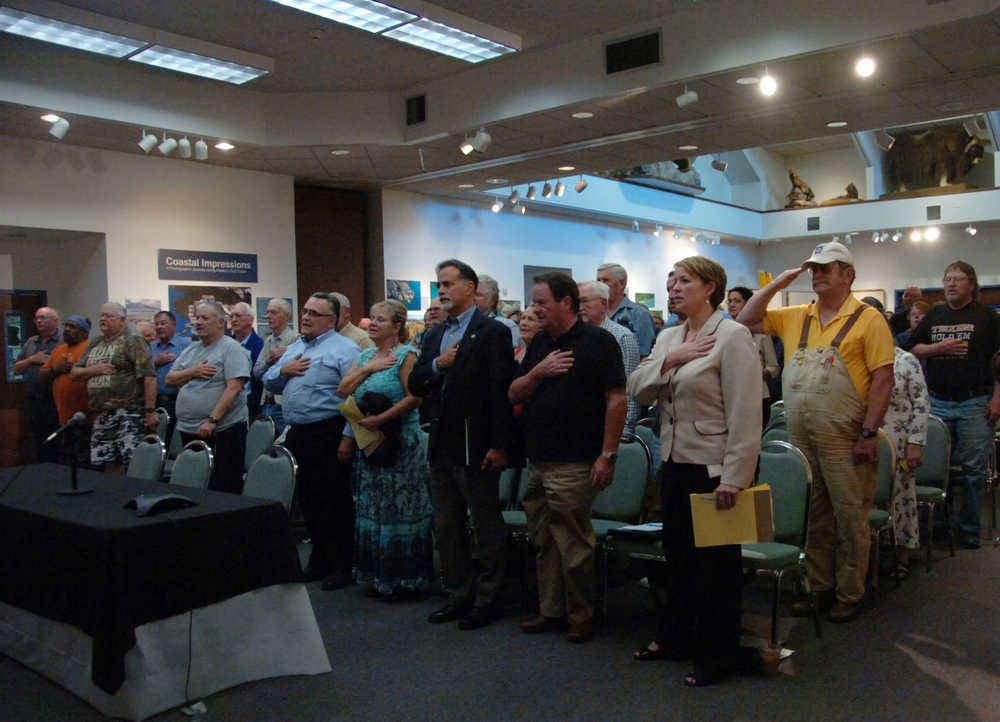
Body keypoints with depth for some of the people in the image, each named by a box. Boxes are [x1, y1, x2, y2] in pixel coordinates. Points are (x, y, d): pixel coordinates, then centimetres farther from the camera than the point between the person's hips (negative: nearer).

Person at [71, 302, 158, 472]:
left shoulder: (133, 342, -4)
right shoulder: (94, 344, 18)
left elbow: (149, 377, -12)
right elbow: (74, 373, 18)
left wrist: (150, 411, -17)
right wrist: (94, 370, -3)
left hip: (128, 413, -7)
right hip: (99, 416, 7)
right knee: (109, 465, 9)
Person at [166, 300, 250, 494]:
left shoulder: (232, 349, -7)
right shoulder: (190, 350, 17)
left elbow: (233, 387, -16)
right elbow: (170, 379, 13)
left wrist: (212, 420, -21)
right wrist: (193, 372, -6)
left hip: (222, 429, -7)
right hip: (189, 430, 7)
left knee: (223, 489, -5)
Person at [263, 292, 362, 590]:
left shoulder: (345, 349, -9)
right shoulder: (294, 347, 18)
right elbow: (269, 382, 20)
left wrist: (348, 437, -22)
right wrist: (283, 370, -1)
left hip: (328, 435, -8)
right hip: (297, 433, 8)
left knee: (334, 502, -1)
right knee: (310, 500, 16)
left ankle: (342, 566, 10)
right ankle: (319, 562, 28)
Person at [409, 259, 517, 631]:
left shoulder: (492, 332, -9)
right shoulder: (434, 336, 14)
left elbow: (502, 391, -15)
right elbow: (415, 385, 9)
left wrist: (500, 445, -19)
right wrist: (437, 365, -10)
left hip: (476, 447, -8)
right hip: (441, 446, 8)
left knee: (487, 528, 5)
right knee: (446, 528, 16)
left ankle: (487, 599, 17)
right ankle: (459, 594, 29)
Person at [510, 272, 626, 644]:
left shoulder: (598, 341, -7)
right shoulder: (539, 344, 14)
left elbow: (617, 399, -11)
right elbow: (515, 394, 13)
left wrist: (608, 455, -15)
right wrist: (538, 371, -6)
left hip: (574, 464, -7)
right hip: (537, 460, 7)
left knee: (573, 543, 0)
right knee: (542, 540, 14)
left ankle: (581, 617, 16)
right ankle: (551, 611, 27)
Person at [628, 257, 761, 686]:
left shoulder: (732, 336, -13)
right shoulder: (668, 337, 10)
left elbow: (745, 414, -17)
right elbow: (637, 391, 4)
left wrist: (733, 478, -21)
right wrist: (669, 360, -12)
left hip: (713, 468, -7)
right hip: (675, 462, 7)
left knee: (716, 562, 7)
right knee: (678, 554, 19)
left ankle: (719, 653, 23)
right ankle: (675, 638, 36)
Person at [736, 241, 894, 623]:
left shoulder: (868, 319, -5)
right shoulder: (795, 317, 11)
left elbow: (883, 379, -9)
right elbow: (746, 321, 12)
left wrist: (869, 433, -13)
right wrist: (775, 285, 2)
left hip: (844, 440, -5)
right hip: (801, 439, 5)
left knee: (850, 517, 4)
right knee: (811, 517, 14)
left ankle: (849, 595, 19)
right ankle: (818, 588, 28)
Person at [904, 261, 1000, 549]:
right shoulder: (934, 315, 13)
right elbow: (912, 349, 12)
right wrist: (940, 347, -6)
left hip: (974, 403, -3)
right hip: (937, 403, 3)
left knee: (973, 468, 1)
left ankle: (969, 527, 12)